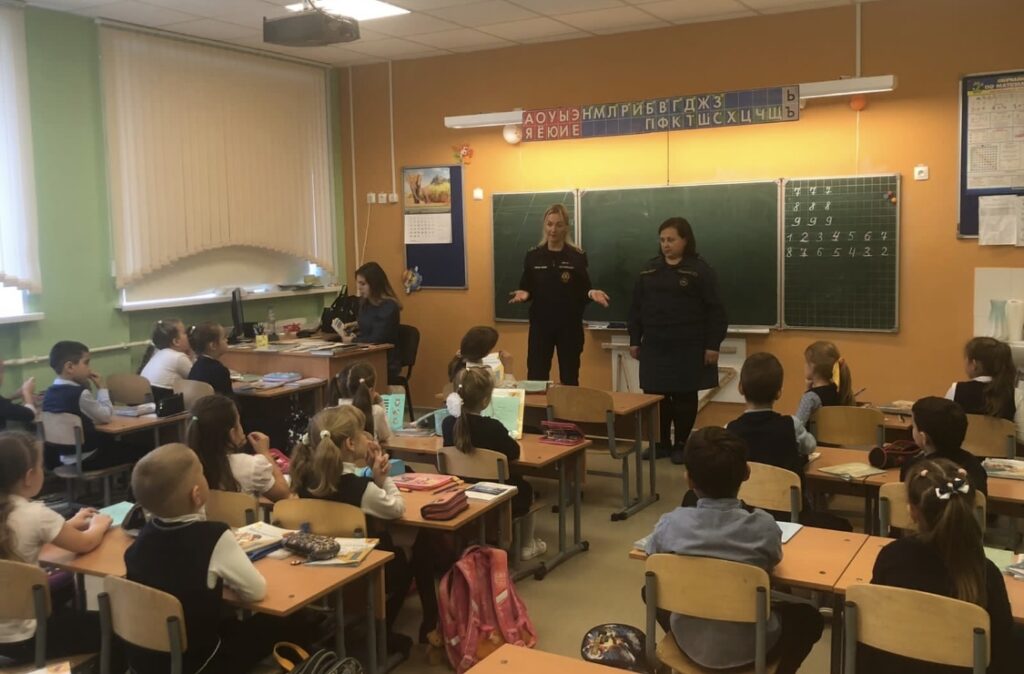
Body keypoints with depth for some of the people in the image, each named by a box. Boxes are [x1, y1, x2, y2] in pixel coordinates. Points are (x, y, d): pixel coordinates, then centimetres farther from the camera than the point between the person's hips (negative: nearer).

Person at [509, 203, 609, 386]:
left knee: (569, 379, 7)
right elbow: (526, 289, 5)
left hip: (570, 326, -1)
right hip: (540, 324, 1)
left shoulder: (577, 257, -1)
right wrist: (523, 294, -17)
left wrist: (592, 293, -21)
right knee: (536, 378, 0)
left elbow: (583, 291, 0)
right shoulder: (532, 256, 3)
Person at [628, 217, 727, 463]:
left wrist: (713, 345, -12)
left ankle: (682, 445, 17)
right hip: (654, 346, 4)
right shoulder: (650, 269, 8)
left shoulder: (700, 269, -6)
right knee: (654, 396, 6)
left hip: (687, 347, -4)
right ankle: (661, 443, 20)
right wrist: (634, 340, 8)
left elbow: (715, 311, -8)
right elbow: (636, 307, 12)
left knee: (684, 397, 4)